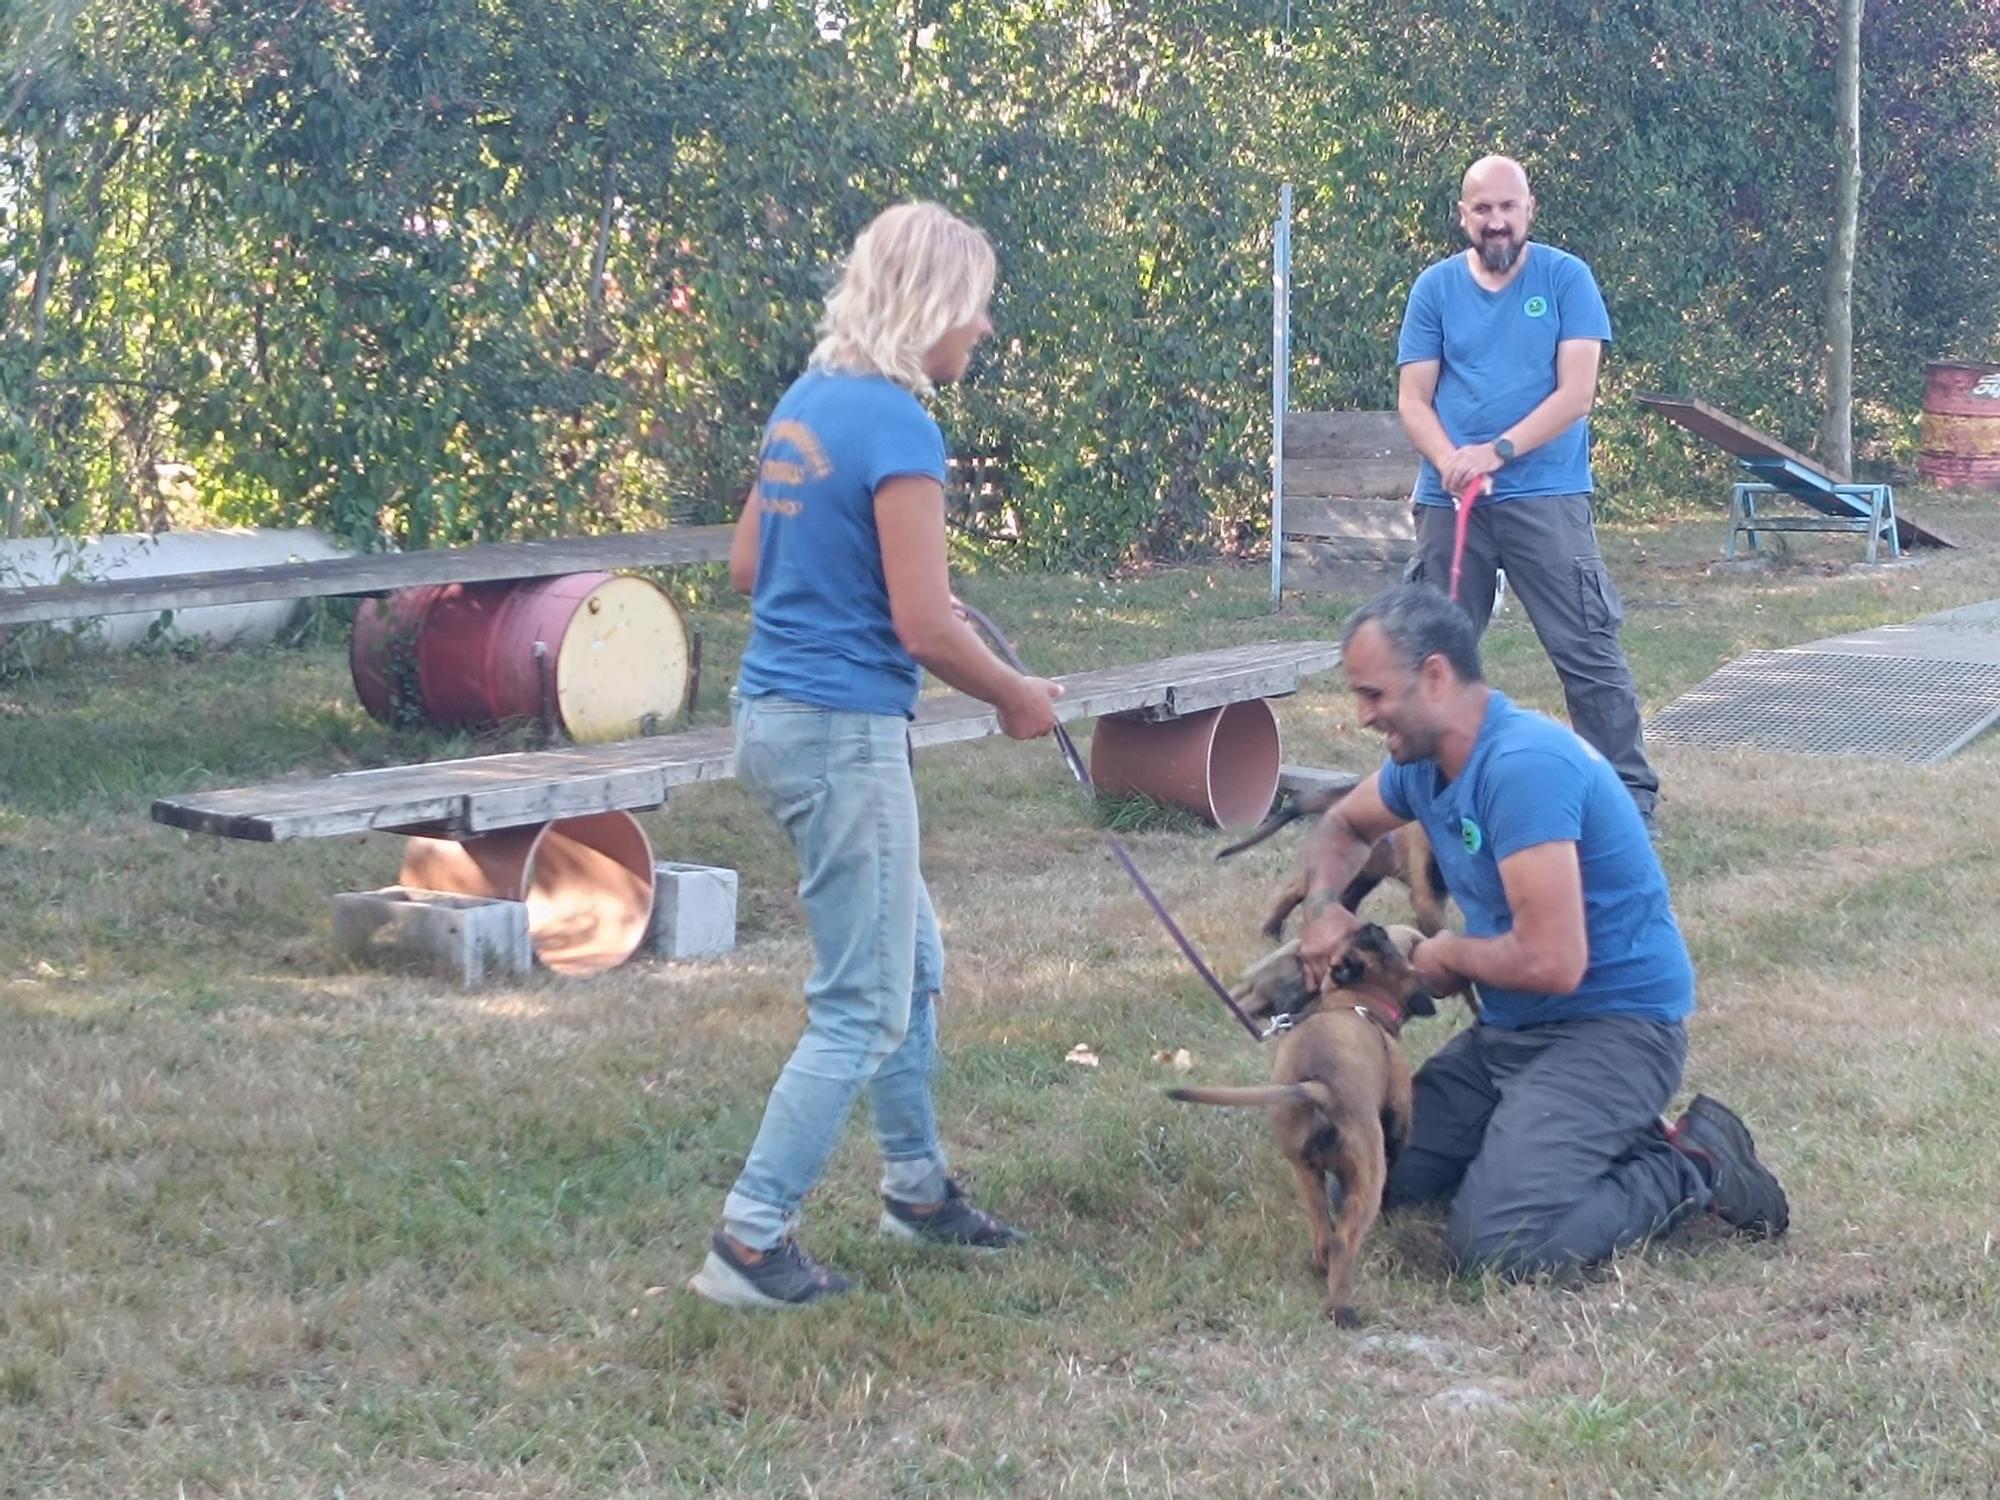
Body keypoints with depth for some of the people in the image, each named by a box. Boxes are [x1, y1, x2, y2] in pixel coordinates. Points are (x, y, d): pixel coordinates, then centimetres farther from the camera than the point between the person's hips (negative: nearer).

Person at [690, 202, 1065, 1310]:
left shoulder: (807, 402, 8)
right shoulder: (898, 426, -18)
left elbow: (747, 568, 17)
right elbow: (925, 631, -19)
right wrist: (1018, 699, -3)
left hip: (773, 712, 9)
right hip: (844, 732, -9)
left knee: (913, 966, 22)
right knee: (864, 1010, 0)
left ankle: (916, 1187, 34)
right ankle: (750, 1242, 2)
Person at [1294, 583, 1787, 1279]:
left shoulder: (1524, 765, -24)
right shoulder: (1424, 760, 5)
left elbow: (1552, 961, -30)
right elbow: (1343, 826, 29)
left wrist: (1450, 955, -9)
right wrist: (1323, 904, 6)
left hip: (1611, 1031, -10)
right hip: (1508, 1031, 10)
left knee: (1495, 1244, -26)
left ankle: (1691, 1168, -2)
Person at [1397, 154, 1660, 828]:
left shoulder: (1566, 279, 0)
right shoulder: (1435, 287, 7)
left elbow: (1576, 393, -7)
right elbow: (1412, 399, 4)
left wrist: (1495, 453, -17)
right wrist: (1451, 463, -15)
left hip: (1546, 498, -3)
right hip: (1448, 497, 3)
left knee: (1589, 650, -7)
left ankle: (1631, 794, -3)